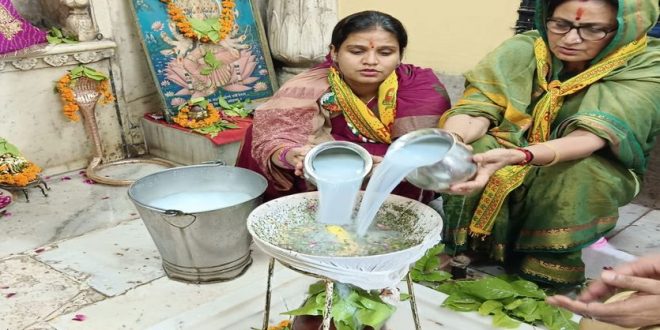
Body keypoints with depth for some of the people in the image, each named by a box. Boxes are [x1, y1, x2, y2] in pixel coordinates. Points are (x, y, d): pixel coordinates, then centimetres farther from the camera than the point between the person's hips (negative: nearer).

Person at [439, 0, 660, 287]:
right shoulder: (522, 51, -16)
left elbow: (590, 137, -34)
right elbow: (476, 109, -24)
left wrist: (514, 157, -53)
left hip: (582, 174, -1)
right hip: (509, 160, 1)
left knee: (581, 175, -35)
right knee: (472, 148, -29)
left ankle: (549, 269, -19)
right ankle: (463, 251, -15)